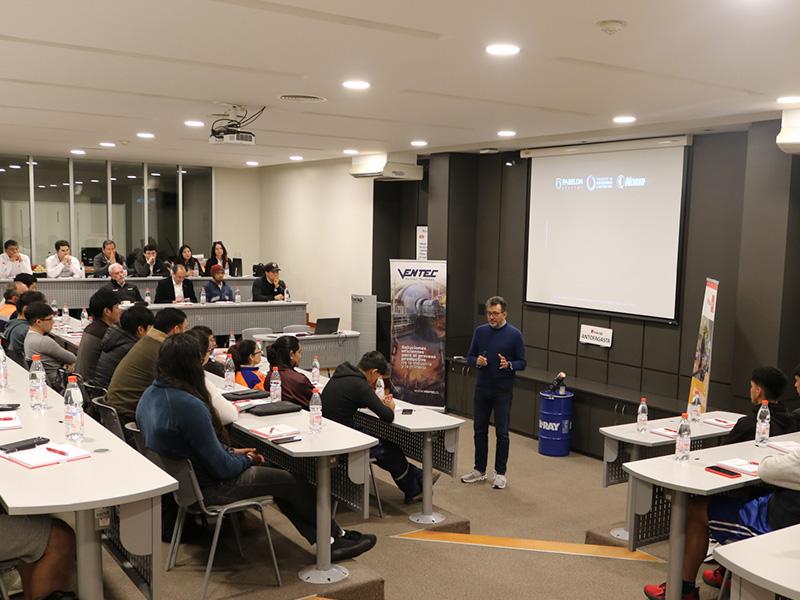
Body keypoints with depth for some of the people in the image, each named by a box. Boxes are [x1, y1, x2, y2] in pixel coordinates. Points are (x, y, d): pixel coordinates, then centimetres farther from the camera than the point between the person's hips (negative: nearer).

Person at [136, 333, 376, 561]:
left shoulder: (150, 395, -1)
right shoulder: (189, 405, -31)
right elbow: (222, 468, -23)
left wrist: (232, 452, 9)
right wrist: (247, 459, -3)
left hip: (181, 479, 9)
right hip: (207, 488, -9)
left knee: (276, 475, 16)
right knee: (292, 483, 5)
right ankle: (336, 536, 27)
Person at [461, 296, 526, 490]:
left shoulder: (514, 334, -7)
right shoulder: (480, 331, 4)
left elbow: (522, 363, -4)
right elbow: (470, 356, 9)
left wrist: (509, 365, -25)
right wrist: (477, 361, -14)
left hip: (503, 391, -4)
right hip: (482, 388, 4)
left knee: (501, 432, 2)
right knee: (479, 429, 10)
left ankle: (500, 473, 13)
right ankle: (479, 470, 22)